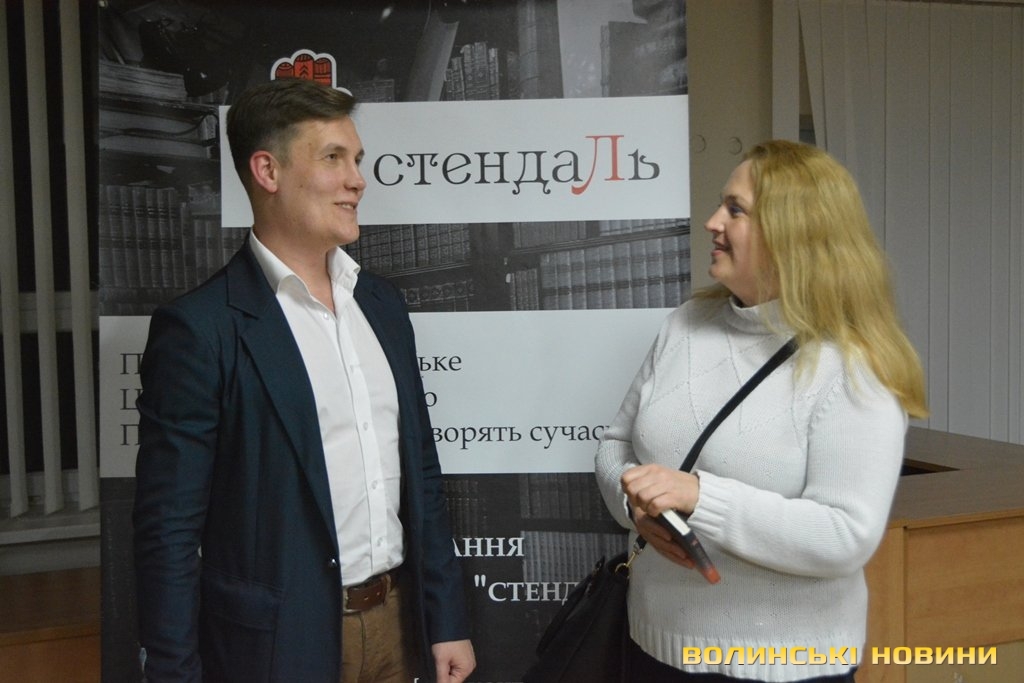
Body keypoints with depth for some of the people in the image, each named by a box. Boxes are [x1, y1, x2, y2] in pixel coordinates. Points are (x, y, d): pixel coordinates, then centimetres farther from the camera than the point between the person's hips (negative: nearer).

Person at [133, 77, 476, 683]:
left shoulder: (382, 303, 5)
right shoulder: (200, 329, -14)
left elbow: (420, 472, 9)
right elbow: (170, 529, -12)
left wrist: (448, 620, 9)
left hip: (397, 626, 6)